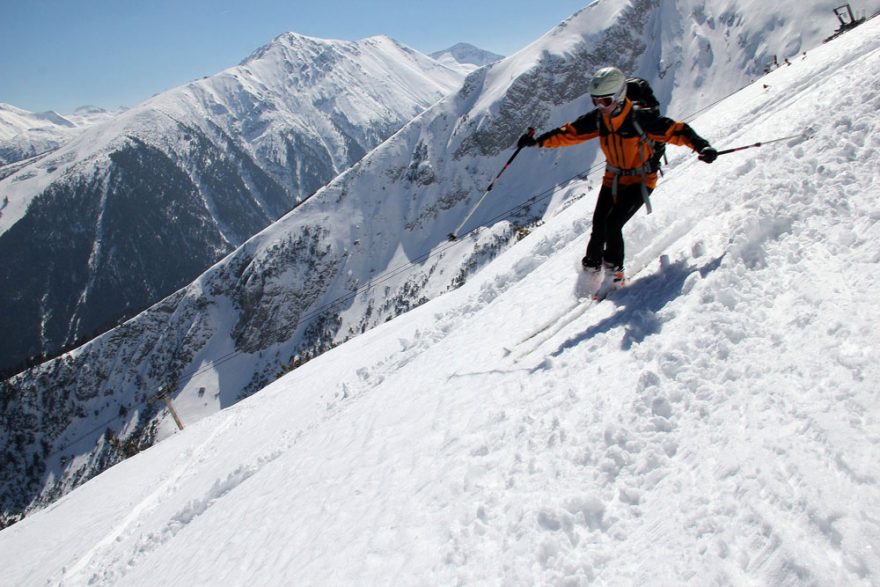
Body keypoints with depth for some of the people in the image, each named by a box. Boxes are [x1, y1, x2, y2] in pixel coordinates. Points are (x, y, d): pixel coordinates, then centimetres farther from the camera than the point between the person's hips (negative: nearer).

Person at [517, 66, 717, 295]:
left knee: (612, 224, -19)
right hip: (612, 179, 5)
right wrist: (538, 141, -5)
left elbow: (675, 130, -21)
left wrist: (702, 146, -34)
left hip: (640, 180, -5)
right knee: (598, 227, -2)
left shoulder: (640, 118, -22)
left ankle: (614, 274, 0)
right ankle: (591, 271, 19)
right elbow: (569, 133, 1)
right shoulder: (597, 119, -7)